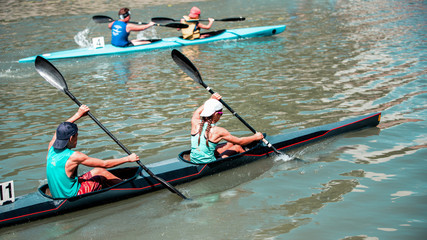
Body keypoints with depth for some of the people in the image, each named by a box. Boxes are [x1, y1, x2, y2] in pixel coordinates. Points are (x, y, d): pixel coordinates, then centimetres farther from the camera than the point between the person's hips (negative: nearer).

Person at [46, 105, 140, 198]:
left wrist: (78, 114, 21)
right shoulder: (73, 156, -26)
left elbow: (59, 131, 18)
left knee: (97, 171, 18)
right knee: (103, 173, 10)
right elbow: (105, 164, -18)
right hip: (72, 197, -8)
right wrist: (128, 159, -6)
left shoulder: (51, 149, -6)